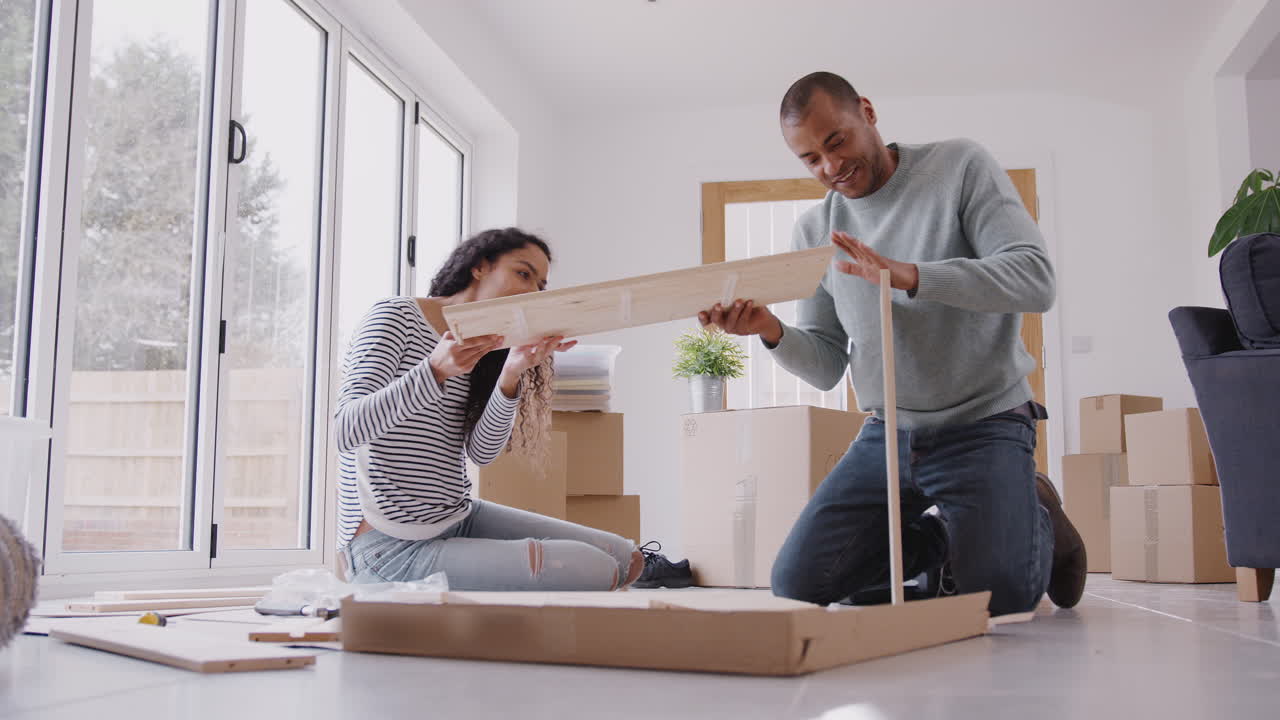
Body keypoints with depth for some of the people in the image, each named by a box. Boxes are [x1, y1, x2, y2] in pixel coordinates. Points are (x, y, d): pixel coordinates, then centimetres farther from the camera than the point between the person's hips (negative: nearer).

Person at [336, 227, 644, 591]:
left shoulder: (479, 354, 17)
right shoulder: (396, 316, -5)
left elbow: (482, 452, -1)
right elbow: (346, 431, -19)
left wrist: (511, 373, -17)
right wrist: (435, 371, -32)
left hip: (460, 519, 8)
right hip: (392, 547, -8)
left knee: (625, 559, 2)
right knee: (595, 571, -19)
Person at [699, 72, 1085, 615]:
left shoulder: (961, 165, -5)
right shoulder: (814, 231, 5)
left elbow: (1035, 278, -18)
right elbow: (826, 367, 4)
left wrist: (909, 276, -32)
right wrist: (772, 332, -19)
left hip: (984, 427, -4)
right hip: (886, 435, 4)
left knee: (1002, 600, -20)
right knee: (796, 584, -5)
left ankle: (1037, 518, 15)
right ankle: (940, 536, 19)